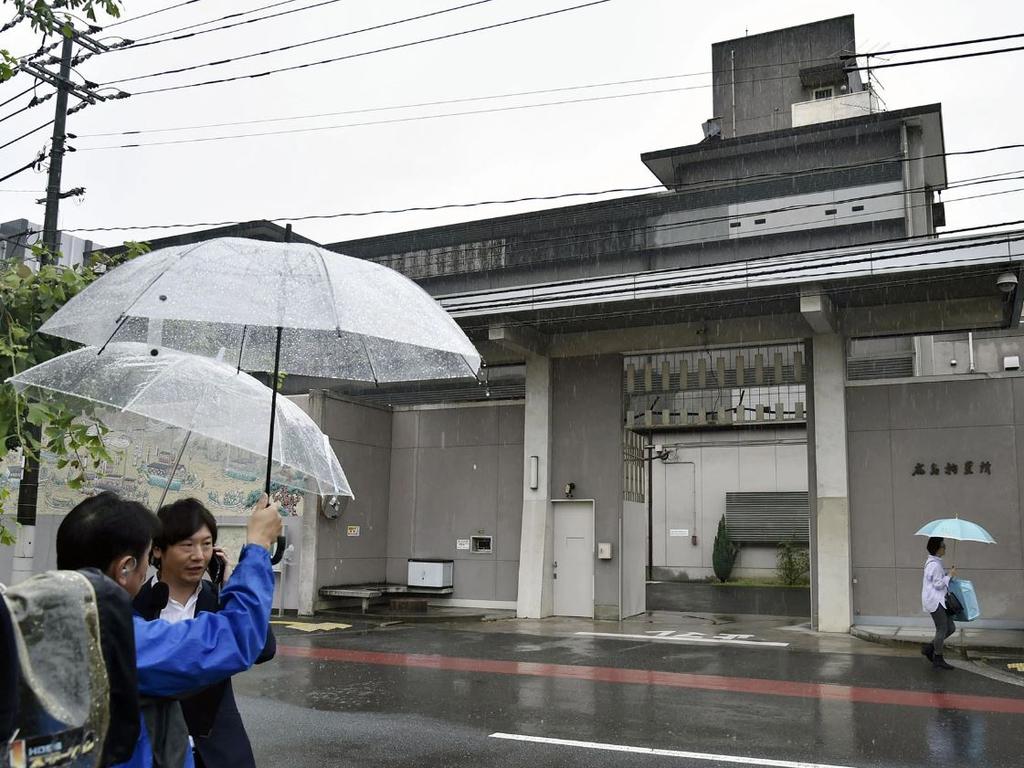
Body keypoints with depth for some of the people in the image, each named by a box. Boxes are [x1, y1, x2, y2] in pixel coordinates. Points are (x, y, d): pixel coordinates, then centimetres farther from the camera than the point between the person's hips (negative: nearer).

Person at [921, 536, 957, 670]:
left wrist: (949, 574, 9)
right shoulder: (934, 564, -18)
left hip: (939, 600, 10)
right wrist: (949, 575, -10)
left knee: (951, 628, 10)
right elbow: (938, 584, -19)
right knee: (942, 629, -3)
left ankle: (929, 649, 18)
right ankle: (938, 660, 8)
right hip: (934, 600, -10)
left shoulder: (935, 562, 15)